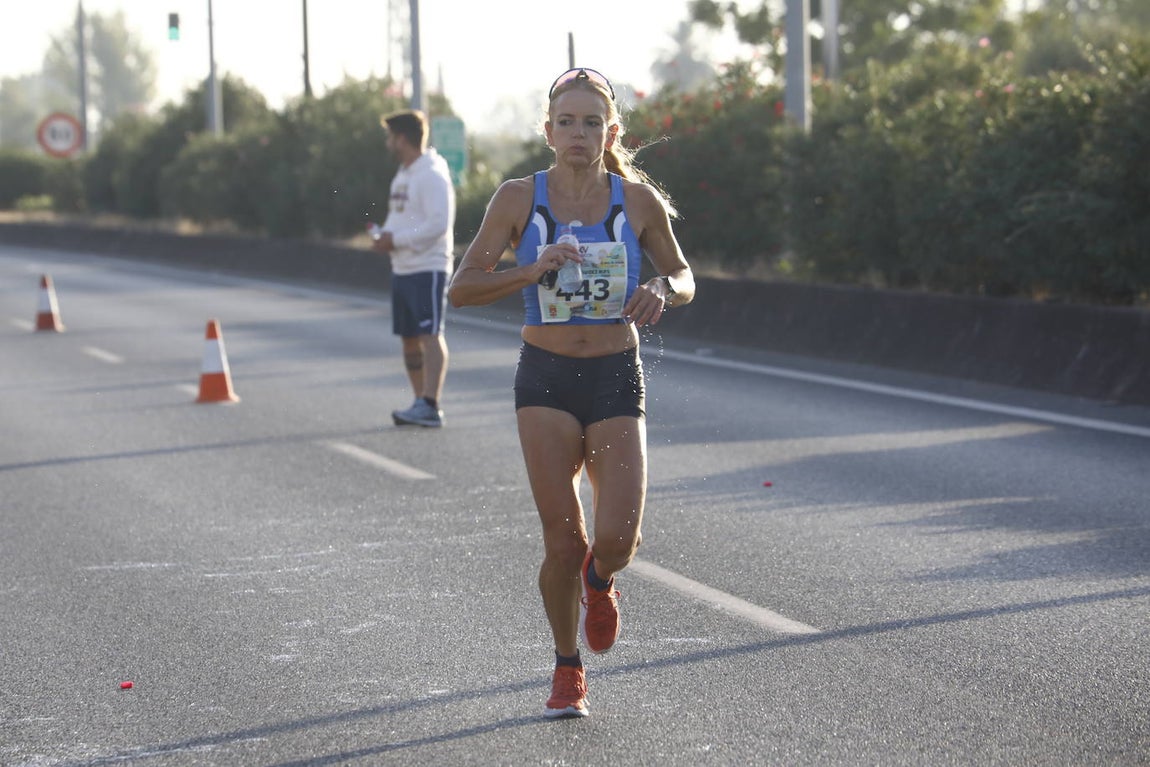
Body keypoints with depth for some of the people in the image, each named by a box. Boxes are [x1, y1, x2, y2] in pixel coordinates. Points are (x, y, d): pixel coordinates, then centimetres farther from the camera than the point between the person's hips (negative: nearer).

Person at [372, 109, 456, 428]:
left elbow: (439, 224, -21)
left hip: (428, 269, -10)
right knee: (409, 338, 10)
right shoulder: (403, 175, 17)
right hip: (402, 268, 10)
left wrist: (396, 239, -19)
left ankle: (430, 406, -20)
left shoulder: (432, 176, -13)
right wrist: (383, 234, 4)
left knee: (430, 335, -13)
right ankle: (421, 402, 15)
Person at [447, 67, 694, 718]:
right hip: (546, 379, 0)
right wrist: (533, 271, -19)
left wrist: (664, 290, -11)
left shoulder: (638, 199, 0)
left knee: (617, 536, -13)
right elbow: (462, 288, -3)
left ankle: (600, 581, 26)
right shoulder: (519, 199, -3)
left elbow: (685, 280, 12)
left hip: (617, 378, 1)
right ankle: (568, 669, 20)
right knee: (563, 540, -4)